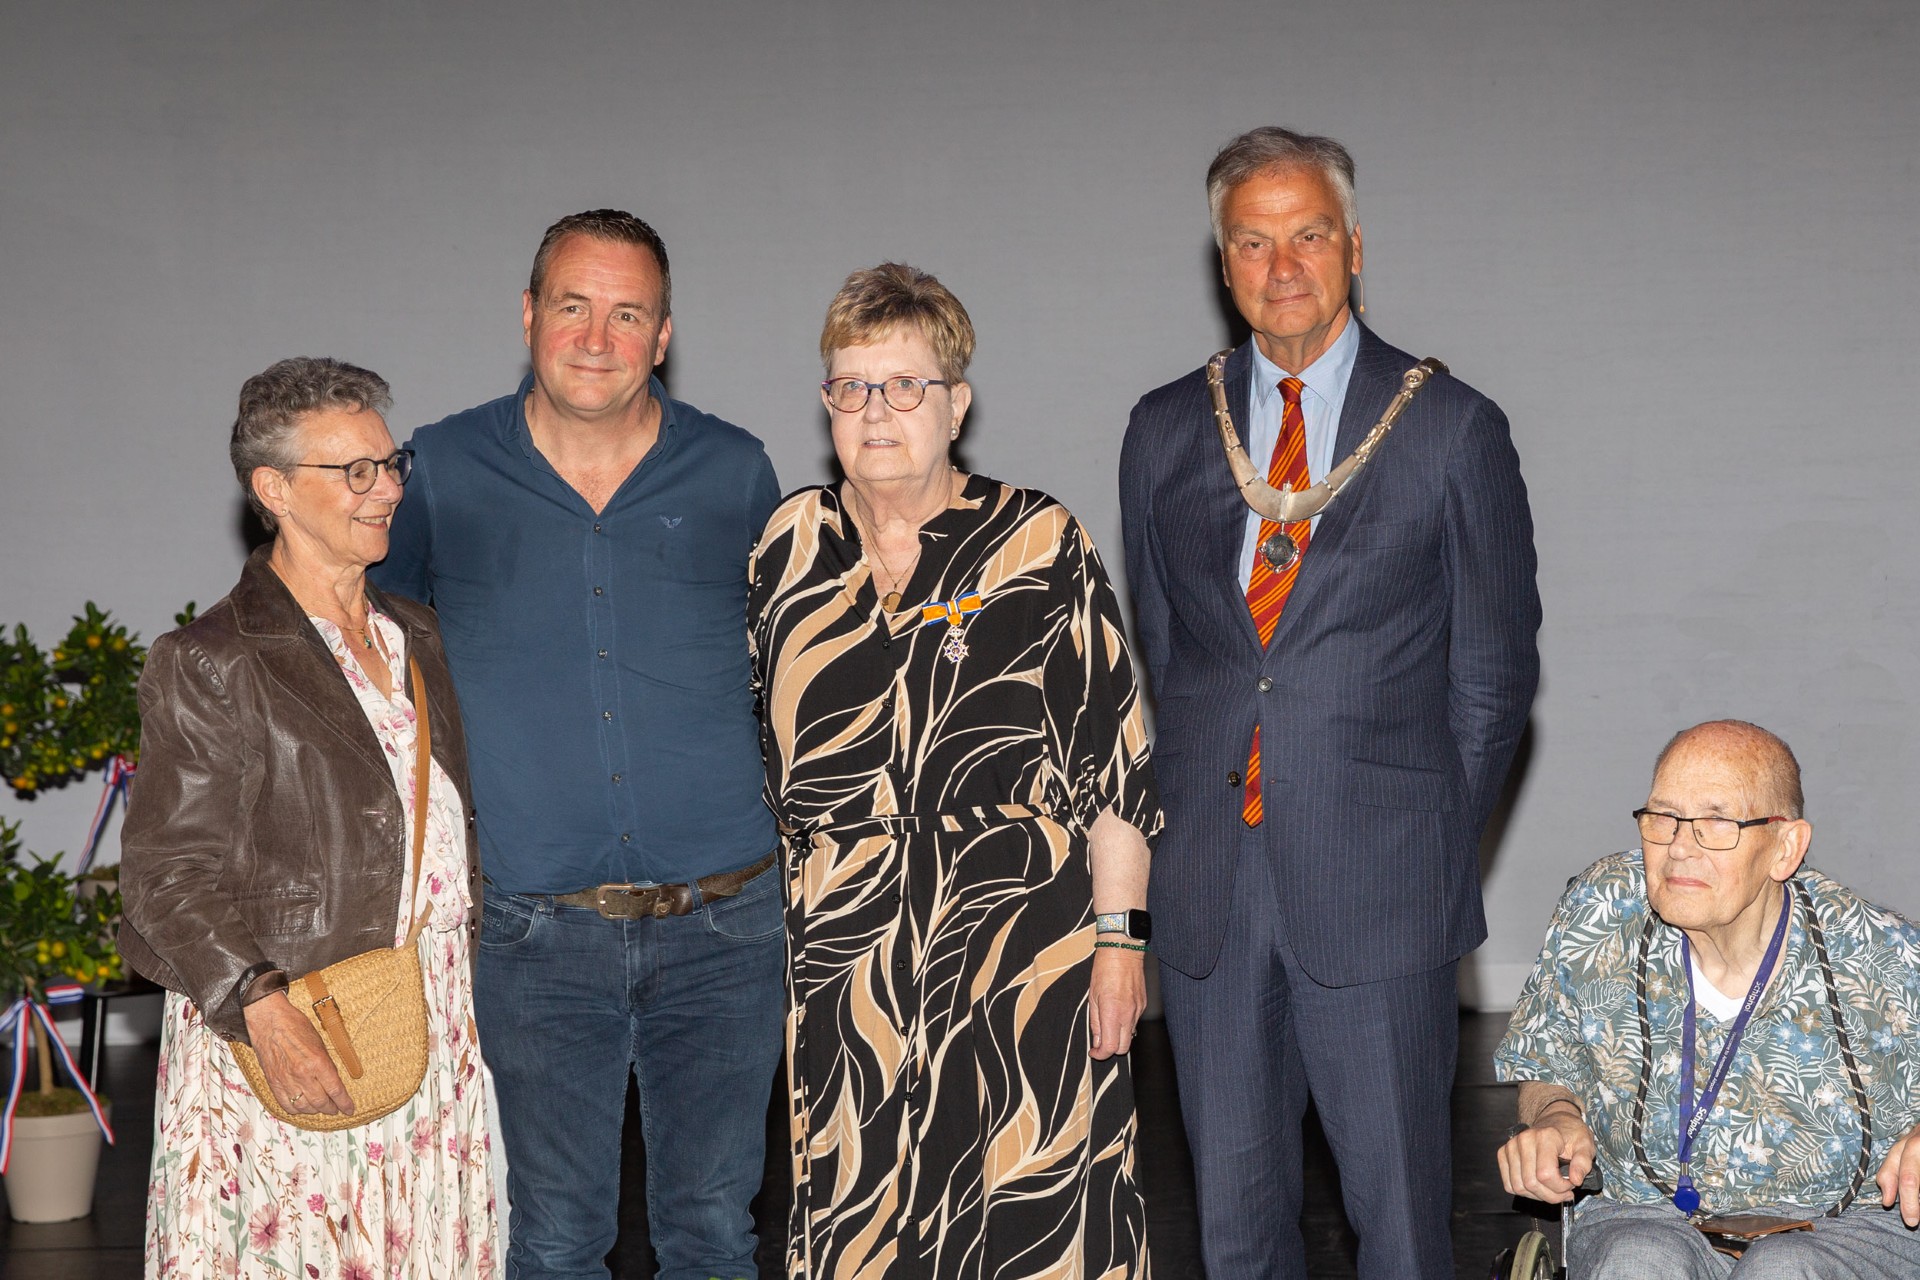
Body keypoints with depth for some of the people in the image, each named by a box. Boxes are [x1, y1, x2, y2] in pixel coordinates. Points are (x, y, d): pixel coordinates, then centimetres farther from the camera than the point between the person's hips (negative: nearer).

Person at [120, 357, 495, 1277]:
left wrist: (460, 972, 14)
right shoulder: (210, 663, -8)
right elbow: (169, 873, -12)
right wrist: (266, 1013, -23)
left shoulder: (415, 637, 14)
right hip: (284, 1032, -6)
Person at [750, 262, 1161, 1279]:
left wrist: (1119, 937, -6)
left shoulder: (1038, 542, -1)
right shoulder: (788, 545, 7)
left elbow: (1115, 759, -1)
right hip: (839, 955, 3)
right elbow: (743, 741, 15)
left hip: (1021, 950, -2)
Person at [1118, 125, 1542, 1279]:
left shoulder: (1452, 428, 0)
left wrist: (1436, 846, -1)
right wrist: (1168, 828, 7)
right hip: (1206, 885, 3)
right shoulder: (1166, 431, 10)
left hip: (1379, 887, -3)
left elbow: (1496, 666, 3)